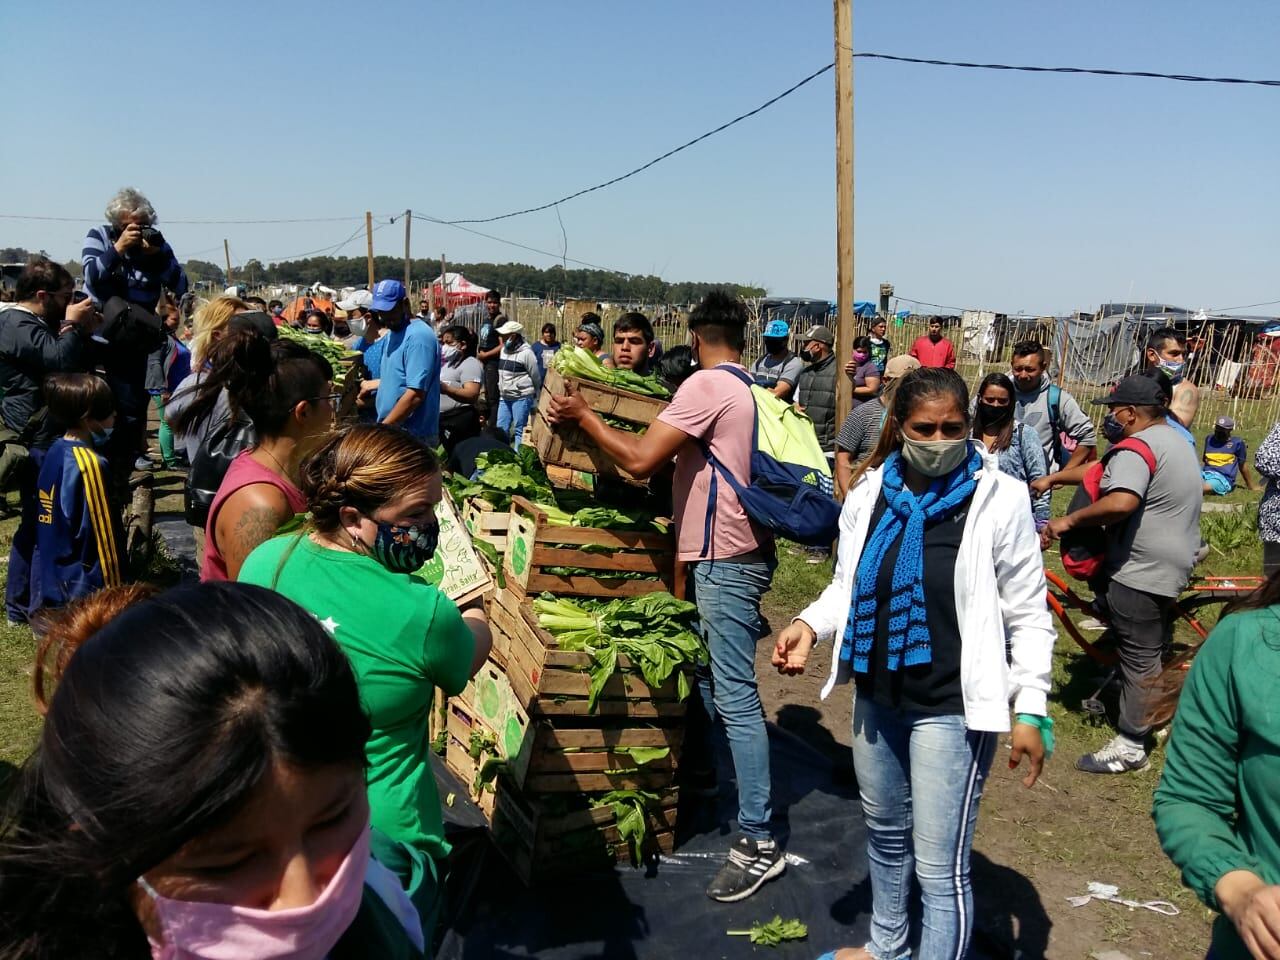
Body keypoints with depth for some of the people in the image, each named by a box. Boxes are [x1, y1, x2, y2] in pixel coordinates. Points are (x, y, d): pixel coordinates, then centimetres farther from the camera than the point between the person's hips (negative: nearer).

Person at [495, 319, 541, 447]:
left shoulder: (526, 353, -14)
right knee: (501, 428, 9)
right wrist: (502, 390, 18)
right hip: (504, 398, 7)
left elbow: (536, 377, -6)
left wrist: (533, 395, 4)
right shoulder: (504, 350, 8)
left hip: (521, 398, -7)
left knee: (519, 430, 0)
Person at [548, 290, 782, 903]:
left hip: (724, 558, -10)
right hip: (737, 550, 10)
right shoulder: (754, 390, 13)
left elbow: (640, 461, -19)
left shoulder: (707, 385, -15)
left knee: (735, 698, -7)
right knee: (707, 682, 18)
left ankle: (758, 841, -3)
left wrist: (581, 415, -8)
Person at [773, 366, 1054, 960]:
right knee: (885, 834, 24)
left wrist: (1030, 710, -12)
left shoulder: (999, 499, -12)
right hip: (876, 698, 6)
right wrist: (810, 625, -10)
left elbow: (1028, 617, -7)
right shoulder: (869, 492, -1)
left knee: (940, 866, 0)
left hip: (952, 709, -5)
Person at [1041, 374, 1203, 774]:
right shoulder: (1176, 440, 15)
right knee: (1155, 649, 23)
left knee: (1138, 658, -4)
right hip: (1172, 564, 11)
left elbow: (1121, 502, -37)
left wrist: (1070, 520, -27)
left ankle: (1129, 747, 3)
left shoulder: (1137, 447, -20)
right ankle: (1157, 716, 38)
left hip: (1140, 571, -11)